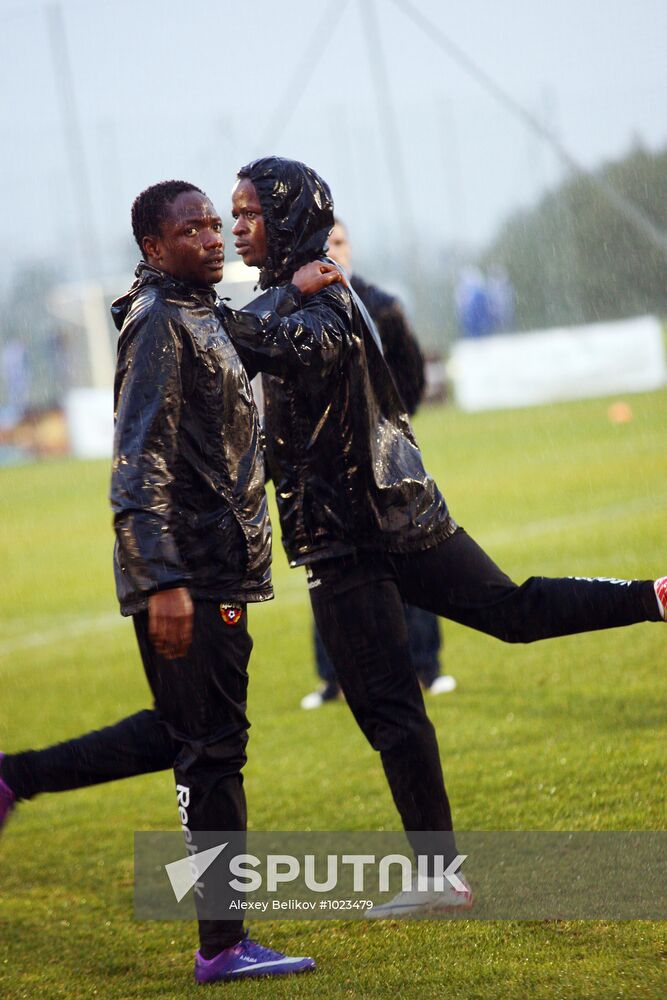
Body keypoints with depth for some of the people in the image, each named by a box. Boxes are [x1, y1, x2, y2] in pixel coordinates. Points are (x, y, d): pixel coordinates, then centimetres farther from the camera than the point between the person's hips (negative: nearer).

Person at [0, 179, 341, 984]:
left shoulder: (201, 315, 14)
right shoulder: (158, 323, -14)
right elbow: (140, 468, -20)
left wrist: (290, 292, 24)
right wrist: (164, 584, -26)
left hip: (218, 569, 10)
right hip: (186, 575, -10)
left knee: (184, 731, 18)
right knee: (211, 749, -4)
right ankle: (222, 946, 2)